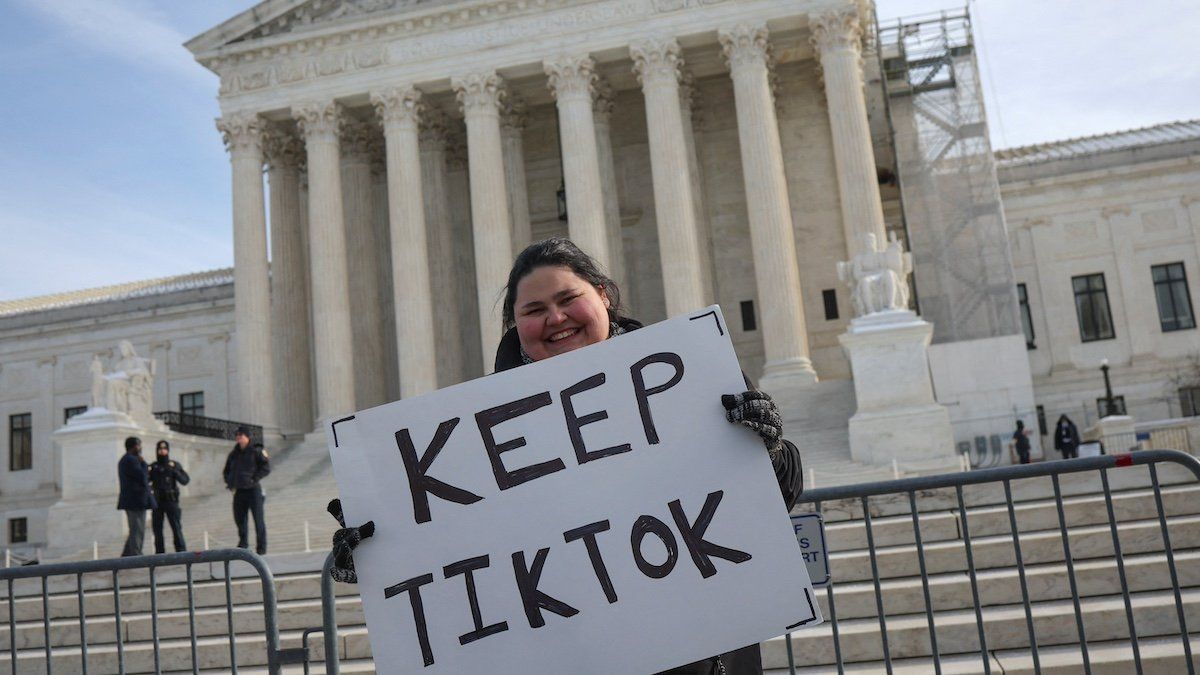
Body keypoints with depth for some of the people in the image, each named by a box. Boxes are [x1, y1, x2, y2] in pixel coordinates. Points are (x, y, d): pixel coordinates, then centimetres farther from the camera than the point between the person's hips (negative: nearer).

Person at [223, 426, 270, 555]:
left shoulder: (256, 451, -4)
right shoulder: (234, 454, 14)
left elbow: (266, 467, -10)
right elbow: (227, 470, 27)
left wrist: (254, 479, -16)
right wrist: (229, 482, 11)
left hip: (253, 490, -6)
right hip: (239, 491, 6)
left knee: (258, 519, -4)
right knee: (239, 518, 8)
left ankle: (261, 547, 2)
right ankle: (243, 543, 23)